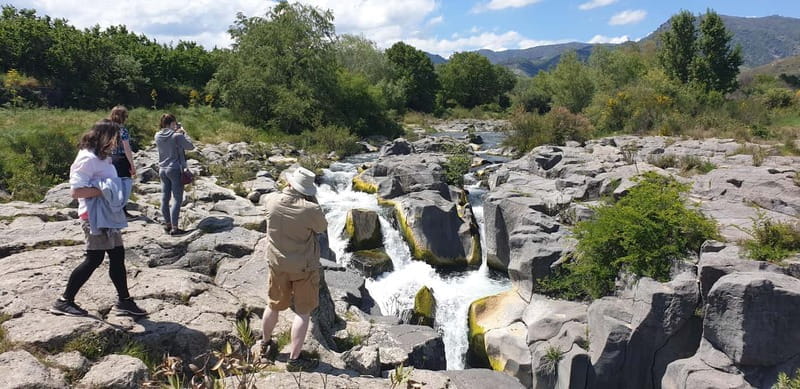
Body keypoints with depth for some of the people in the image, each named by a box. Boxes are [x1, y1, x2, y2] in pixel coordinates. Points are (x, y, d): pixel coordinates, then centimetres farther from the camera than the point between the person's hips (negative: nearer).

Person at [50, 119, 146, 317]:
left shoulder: (102, 157, 14)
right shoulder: (87, 159, -15)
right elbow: (76, 191, -21)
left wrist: (116, 189, 4)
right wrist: (103, 191, -21)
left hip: (108, 215, 9)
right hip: (94, 217, -9)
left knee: (117, 256, 11)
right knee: (94, 258, -3)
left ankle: (124, 300, 20)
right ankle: (64, 301, 11)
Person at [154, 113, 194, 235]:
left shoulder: (158, 136, 3)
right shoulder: (177, 136, -14)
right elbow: (190, 146, -7)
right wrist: (183, 133, 3)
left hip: (162, 169, 6)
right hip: (175, 169, -6)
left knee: (165, 198, 12)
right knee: (177, 199, -2)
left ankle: (167, 224, 21)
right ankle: (174, 228, -4)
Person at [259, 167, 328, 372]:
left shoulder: (271, 200, -13)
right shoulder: (310, 209, -25)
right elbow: (322, 228, -5)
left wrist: (286, 191, 10)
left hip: (277, 264, 5)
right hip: (304, 267, -5)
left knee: (273, 306, 23)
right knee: (303, 312, 8)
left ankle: (266, 345, 43)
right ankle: (294, 359, 13)